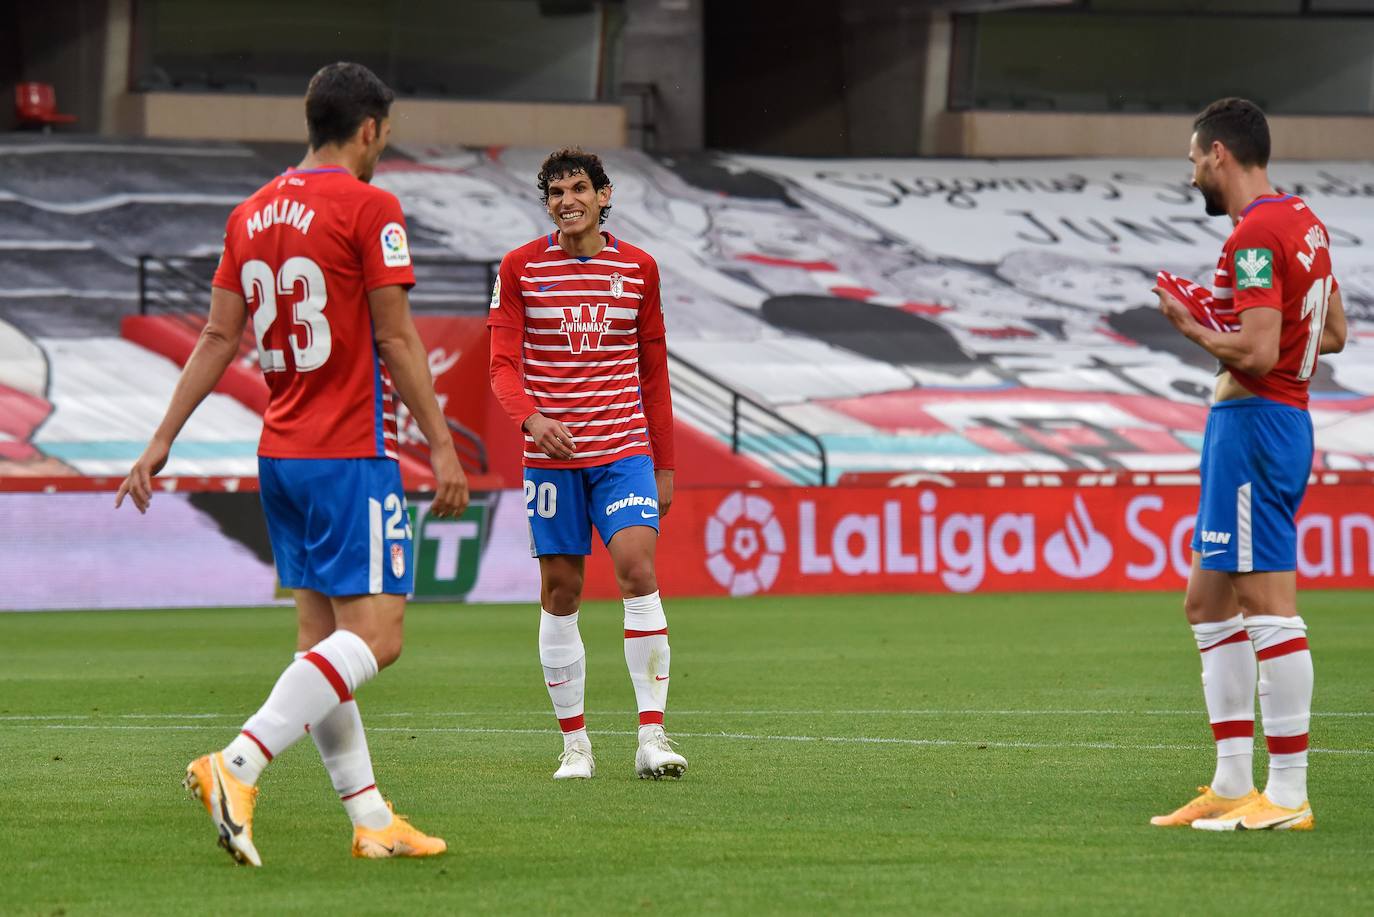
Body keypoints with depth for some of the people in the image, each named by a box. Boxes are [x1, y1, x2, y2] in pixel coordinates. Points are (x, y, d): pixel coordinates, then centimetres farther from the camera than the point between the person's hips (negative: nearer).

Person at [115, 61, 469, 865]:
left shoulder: (253, 215, 11)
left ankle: (371, 819, 9)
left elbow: (219, 337, 12)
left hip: (280, 452, 8)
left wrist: (162, 441, 15)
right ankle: (239, 764, -26)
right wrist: (441, 444, -7)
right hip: (351, 454, -8)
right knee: (375, 633, -12)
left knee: (323, 633, 9)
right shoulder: (369, 207, -9)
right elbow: (397, 338, -11)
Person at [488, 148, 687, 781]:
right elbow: (504, 365, -2)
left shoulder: (637, 268, 7)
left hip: (625, 449, 0)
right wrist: (531, 419, -22)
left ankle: (653, 737, -16)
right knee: (560, 592, 2)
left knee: (637, 568, -16)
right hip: (552, 452, 0)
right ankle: (574, 745, 11)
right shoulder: (521, 267, 1)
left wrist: (663, 463, 12)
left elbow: (654, 372, 13)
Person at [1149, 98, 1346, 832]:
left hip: (1254, 422, -11)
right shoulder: (1303, 221, 14)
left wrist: (1195, 329, -7)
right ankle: (1232, 784, 16)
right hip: (1281, 416, 11)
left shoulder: (1254, 236, -17)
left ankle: (1288, 794, -8)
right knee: (1208, 604, 15)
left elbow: (1258, 352, -24)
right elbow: (1331, 334, 21)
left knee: (1267, 605, -9)